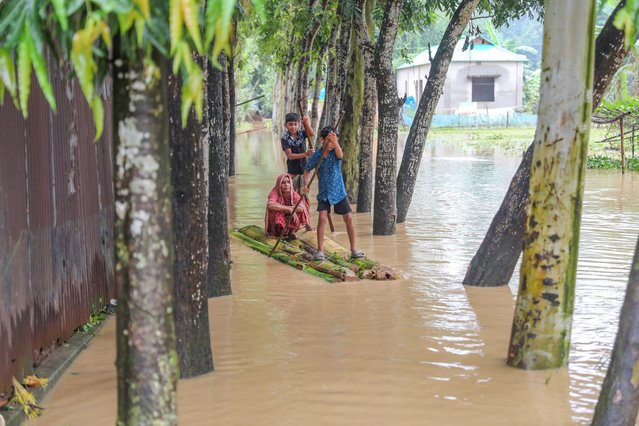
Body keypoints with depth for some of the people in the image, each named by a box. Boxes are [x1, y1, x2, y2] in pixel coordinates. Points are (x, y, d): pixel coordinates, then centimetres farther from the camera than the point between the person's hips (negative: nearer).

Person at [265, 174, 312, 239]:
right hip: (277, 225, -2)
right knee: (275, 209, -31)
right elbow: (270, 205, -42)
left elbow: (302, 208, -27)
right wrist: (289, 209, -38)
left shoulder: (294, 195, -10)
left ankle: (292, 232, -5)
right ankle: (272, 231, -9)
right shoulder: (275, 193, -19)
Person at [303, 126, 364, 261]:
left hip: (339, 191, 1)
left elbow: (340, 155, -34)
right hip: (324, 193, -1)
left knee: (349, 218, 0)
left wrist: (335, 142, -53)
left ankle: (353, 249, 15)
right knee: (322, 218, -16)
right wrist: (306, 183, -16)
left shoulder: (335, 152, -9)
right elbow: (307, 170, 3)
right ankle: (320, 251, -6)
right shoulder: (316, 155, -7)